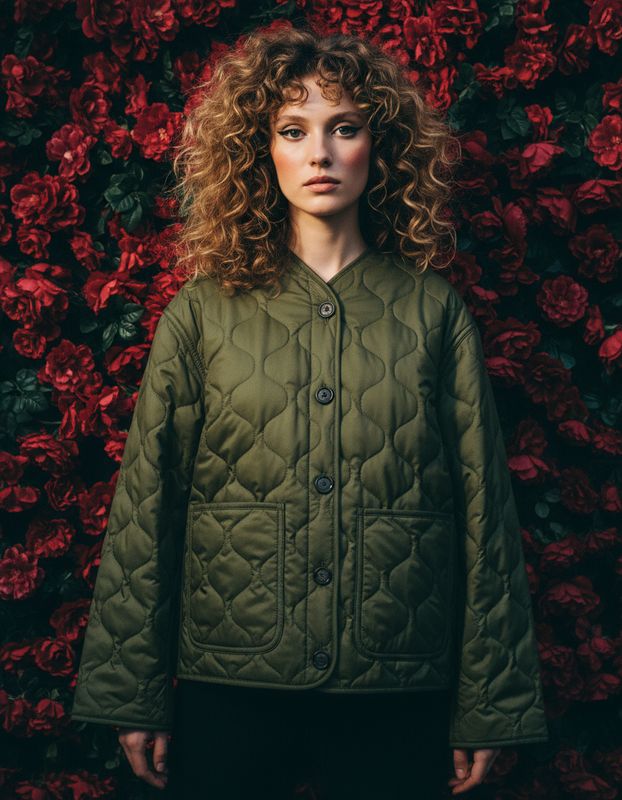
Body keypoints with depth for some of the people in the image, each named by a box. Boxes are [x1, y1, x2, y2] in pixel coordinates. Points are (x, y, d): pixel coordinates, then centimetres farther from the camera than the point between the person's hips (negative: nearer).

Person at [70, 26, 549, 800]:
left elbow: (482, 510, 2)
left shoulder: (433, 310, 2)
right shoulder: (203, 312, 1)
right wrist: (133, 694, -1)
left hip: (399, 700, 1)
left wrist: (487, 705, 1)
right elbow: (145, 507, 1)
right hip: (227, 691, 0)